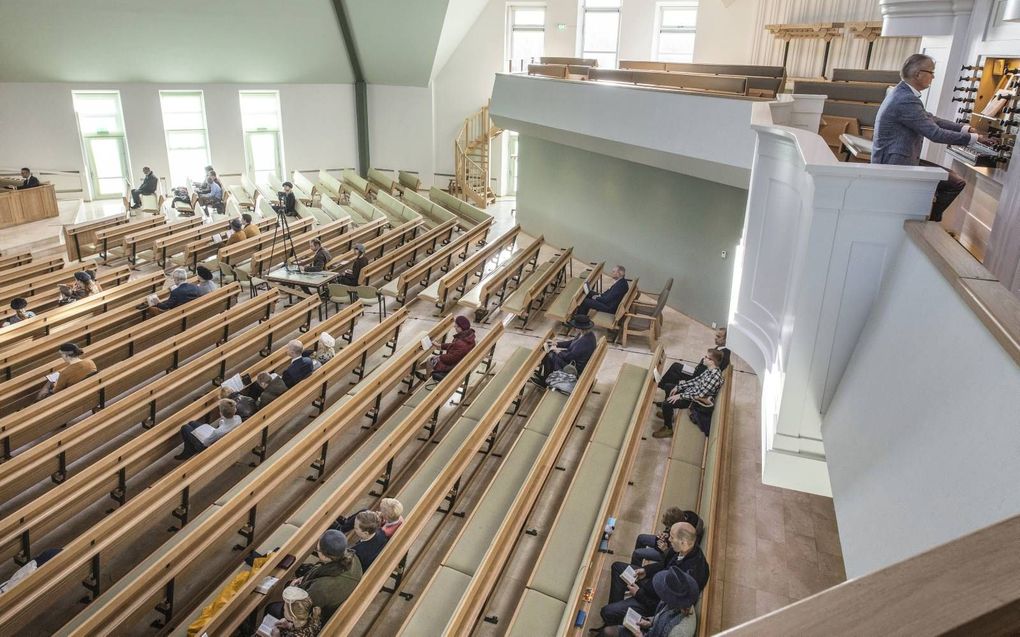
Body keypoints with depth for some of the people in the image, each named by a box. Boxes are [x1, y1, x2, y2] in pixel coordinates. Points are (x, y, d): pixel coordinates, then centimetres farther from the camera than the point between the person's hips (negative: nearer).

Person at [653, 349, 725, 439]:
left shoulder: (715, 377, -32)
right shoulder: (710, 369, -4)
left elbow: (700, 394, -30)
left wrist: (680, 396, -25)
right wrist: (678, 387, 4)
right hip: (692, 389, 10)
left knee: (666, 404, -17)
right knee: (667, 387, 20)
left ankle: (668, 429, 4)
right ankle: (667, 413, 35)